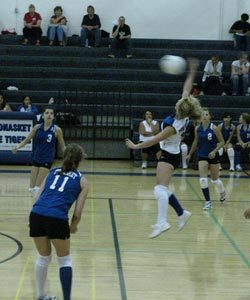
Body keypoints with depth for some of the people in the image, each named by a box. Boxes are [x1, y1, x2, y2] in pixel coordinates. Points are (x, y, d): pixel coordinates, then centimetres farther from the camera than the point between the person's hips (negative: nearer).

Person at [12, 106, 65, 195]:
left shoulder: (57, 130, -7)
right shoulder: (37, 127, 1)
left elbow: (62, 146, 2)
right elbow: (27, 140, 7)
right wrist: (17, 147, -9)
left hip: (47, 160, -4)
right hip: (36, 158, 4)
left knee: (36, 188, -7)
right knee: (32, 187, 6)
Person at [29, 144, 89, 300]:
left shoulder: (52, 172, 24)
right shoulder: (82, 180, 14)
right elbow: (77, 213, 9)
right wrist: (73, 227, 27)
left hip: (36, 215, 4)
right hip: (57, 219, -4)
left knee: (43, 257, 25)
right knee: (65, 260, 16)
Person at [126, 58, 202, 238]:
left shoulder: (174, 126, -26)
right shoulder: (185, 115, -7)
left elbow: (155, 140, -19)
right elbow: (187, 88, 2)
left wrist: (136, 146, -10)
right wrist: (192, 71, 6)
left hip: (169, 156, -9)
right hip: (173, 154, 9)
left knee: (161, 188, -19)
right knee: (163, 188, 15)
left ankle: (162, 222, -31)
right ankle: (182, 213, 19)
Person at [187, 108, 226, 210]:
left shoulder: (214, 128, -14)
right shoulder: (197, 129, -4)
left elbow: (222, 142, -7)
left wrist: (214, 151, -20)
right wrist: (190, 154, 17)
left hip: (213, 156, -2)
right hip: (202, 156, 2)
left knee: (215, 179, 11)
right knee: (203, 179, -12)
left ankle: (222, 193, 43)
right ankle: (208, 202, -4)